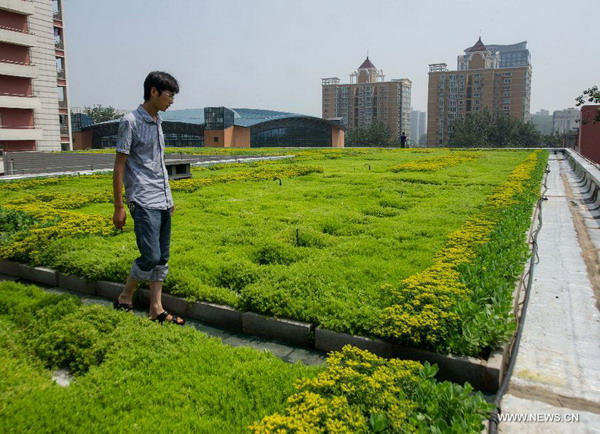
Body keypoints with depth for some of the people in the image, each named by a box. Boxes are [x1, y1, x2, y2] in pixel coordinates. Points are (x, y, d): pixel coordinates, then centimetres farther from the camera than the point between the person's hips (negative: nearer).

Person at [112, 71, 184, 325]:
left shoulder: (157, 123, 15)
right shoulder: (130, 122, -8)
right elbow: (119, 167, -9)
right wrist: (119, 207, -11)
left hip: (163, 202, 8)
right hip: (144, 203, -8)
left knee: (162, 258, 7)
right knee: (150, 257, -10)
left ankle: (156, 309, 15)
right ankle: (125, 299, 14)